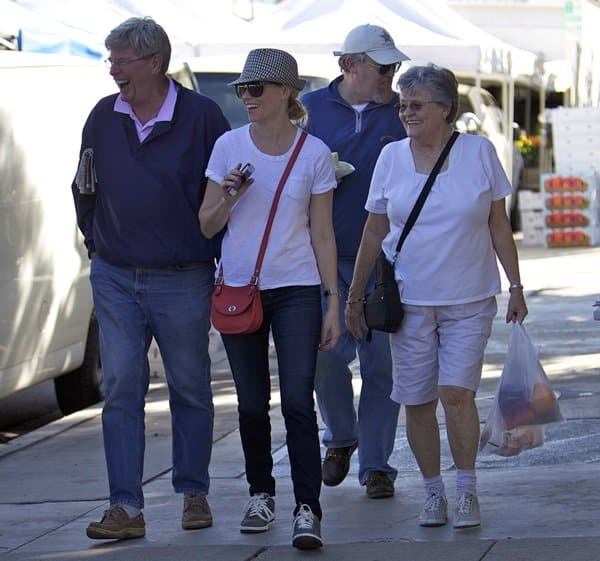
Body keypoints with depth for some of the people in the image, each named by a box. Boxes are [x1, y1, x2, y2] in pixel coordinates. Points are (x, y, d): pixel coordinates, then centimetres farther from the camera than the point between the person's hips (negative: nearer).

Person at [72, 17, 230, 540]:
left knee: (190, 389, 8)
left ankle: (194, 493, 21)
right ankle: (126, 507, -2)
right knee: (121, 389, -2)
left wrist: (219, 253, 0)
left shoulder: (201, 115, -7)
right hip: (115, 277, 3)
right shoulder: (103, 117, 4)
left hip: (182, 280, -3)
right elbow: (85, 188, 17)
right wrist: (96, 244, 14)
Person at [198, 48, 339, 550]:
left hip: (296, 290, -2)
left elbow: (322, 234, 3)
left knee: (298, 401, -11)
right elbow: (207, 226, 7)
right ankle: (261, 495, 24)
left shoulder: (314, 154, -2)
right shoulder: (229, 146, 2)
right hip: (238, 288, 2)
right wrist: (228, 198, -15)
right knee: (252, 403, 8)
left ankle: (308, 509, -11)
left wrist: (333, 302, -1)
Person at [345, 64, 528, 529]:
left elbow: (499, 226, 5)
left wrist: (516, 287, 3)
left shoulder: (479, 152, -1)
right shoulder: (392, 157, 3)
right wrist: (355, 294, 11)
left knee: (457, 392, -13)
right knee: (417, 400, 2)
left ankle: (467, 490, 1)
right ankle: (434, 492, 16)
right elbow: (374, 232, 10)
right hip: (409, 299, 2)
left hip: (469, 299, -2)